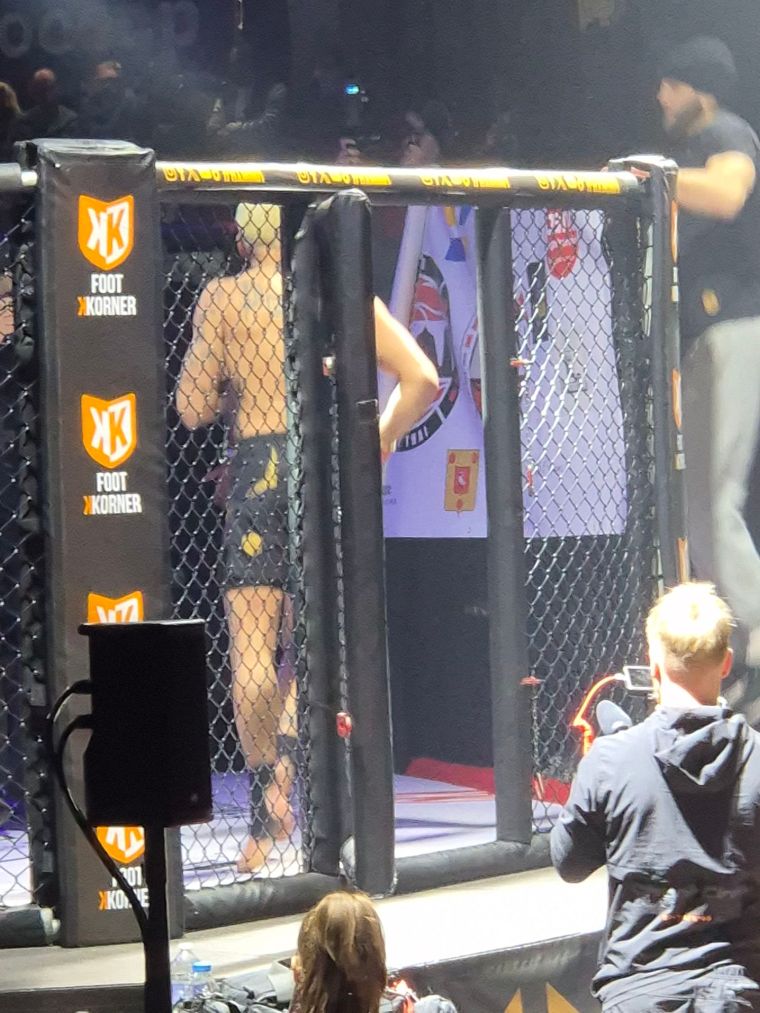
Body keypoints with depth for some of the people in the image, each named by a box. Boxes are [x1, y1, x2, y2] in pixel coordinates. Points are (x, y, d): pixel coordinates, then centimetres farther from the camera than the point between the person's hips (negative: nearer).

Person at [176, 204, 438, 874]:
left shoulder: (223, 298, 3)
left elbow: (193, 409, 1)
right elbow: (422, 379, -1)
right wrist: (378, 441, 11)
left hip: (260, 467, -2)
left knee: (251, 648, 0)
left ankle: (266, 812, -6)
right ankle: (289, 745, -11)